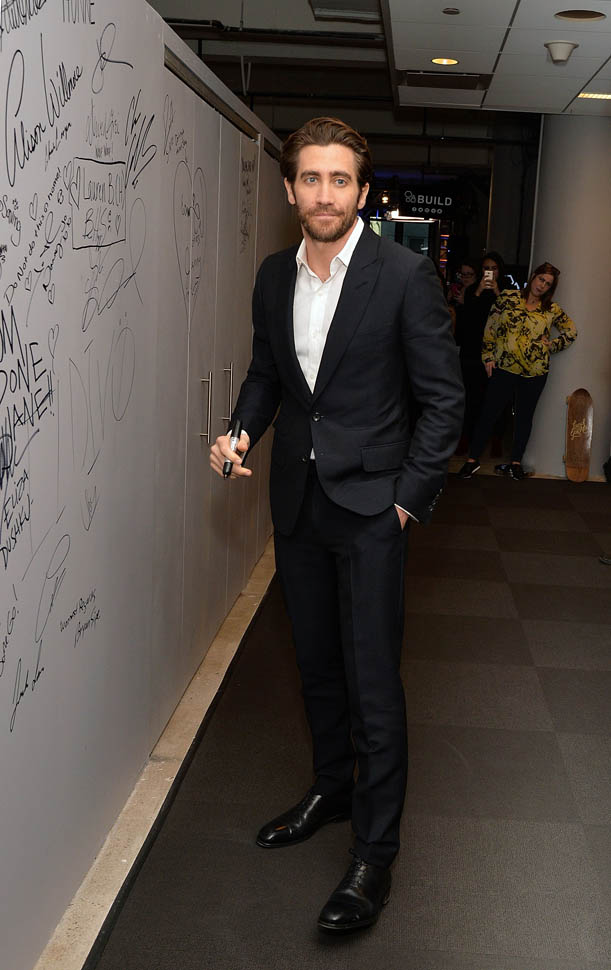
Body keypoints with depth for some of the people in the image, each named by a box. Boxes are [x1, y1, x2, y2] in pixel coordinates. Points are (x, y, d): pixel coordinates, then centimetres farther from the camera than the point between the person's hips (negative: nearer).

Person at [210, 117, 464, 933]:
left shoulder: (404, 274, -11)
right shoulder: (274, 276, 5)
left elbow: (442, 398, -9)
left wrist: (410, 498, -11)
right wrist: (242, 431, -2)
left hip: (370, 505, -5)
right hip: (296, 501, 6)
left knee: (373, 681, -2)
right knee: (317, 663, 18)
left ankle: (375, 853, 11)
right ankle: (331, 788, 39)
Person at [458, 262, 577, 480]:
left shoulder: (551, 309, 5)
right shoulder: (508, 297, 2)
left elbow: (570, 331, 15)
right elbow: (491, 326, 3)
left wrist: (551, 346, 2)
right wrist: (488, 355, -2)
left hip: (535, 372, 2)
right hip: (504, 367, -2)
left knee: (525, 417, 10)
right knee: (489, 413, -1)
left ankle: (515, 462, 21)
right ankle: (472, 459, 8)